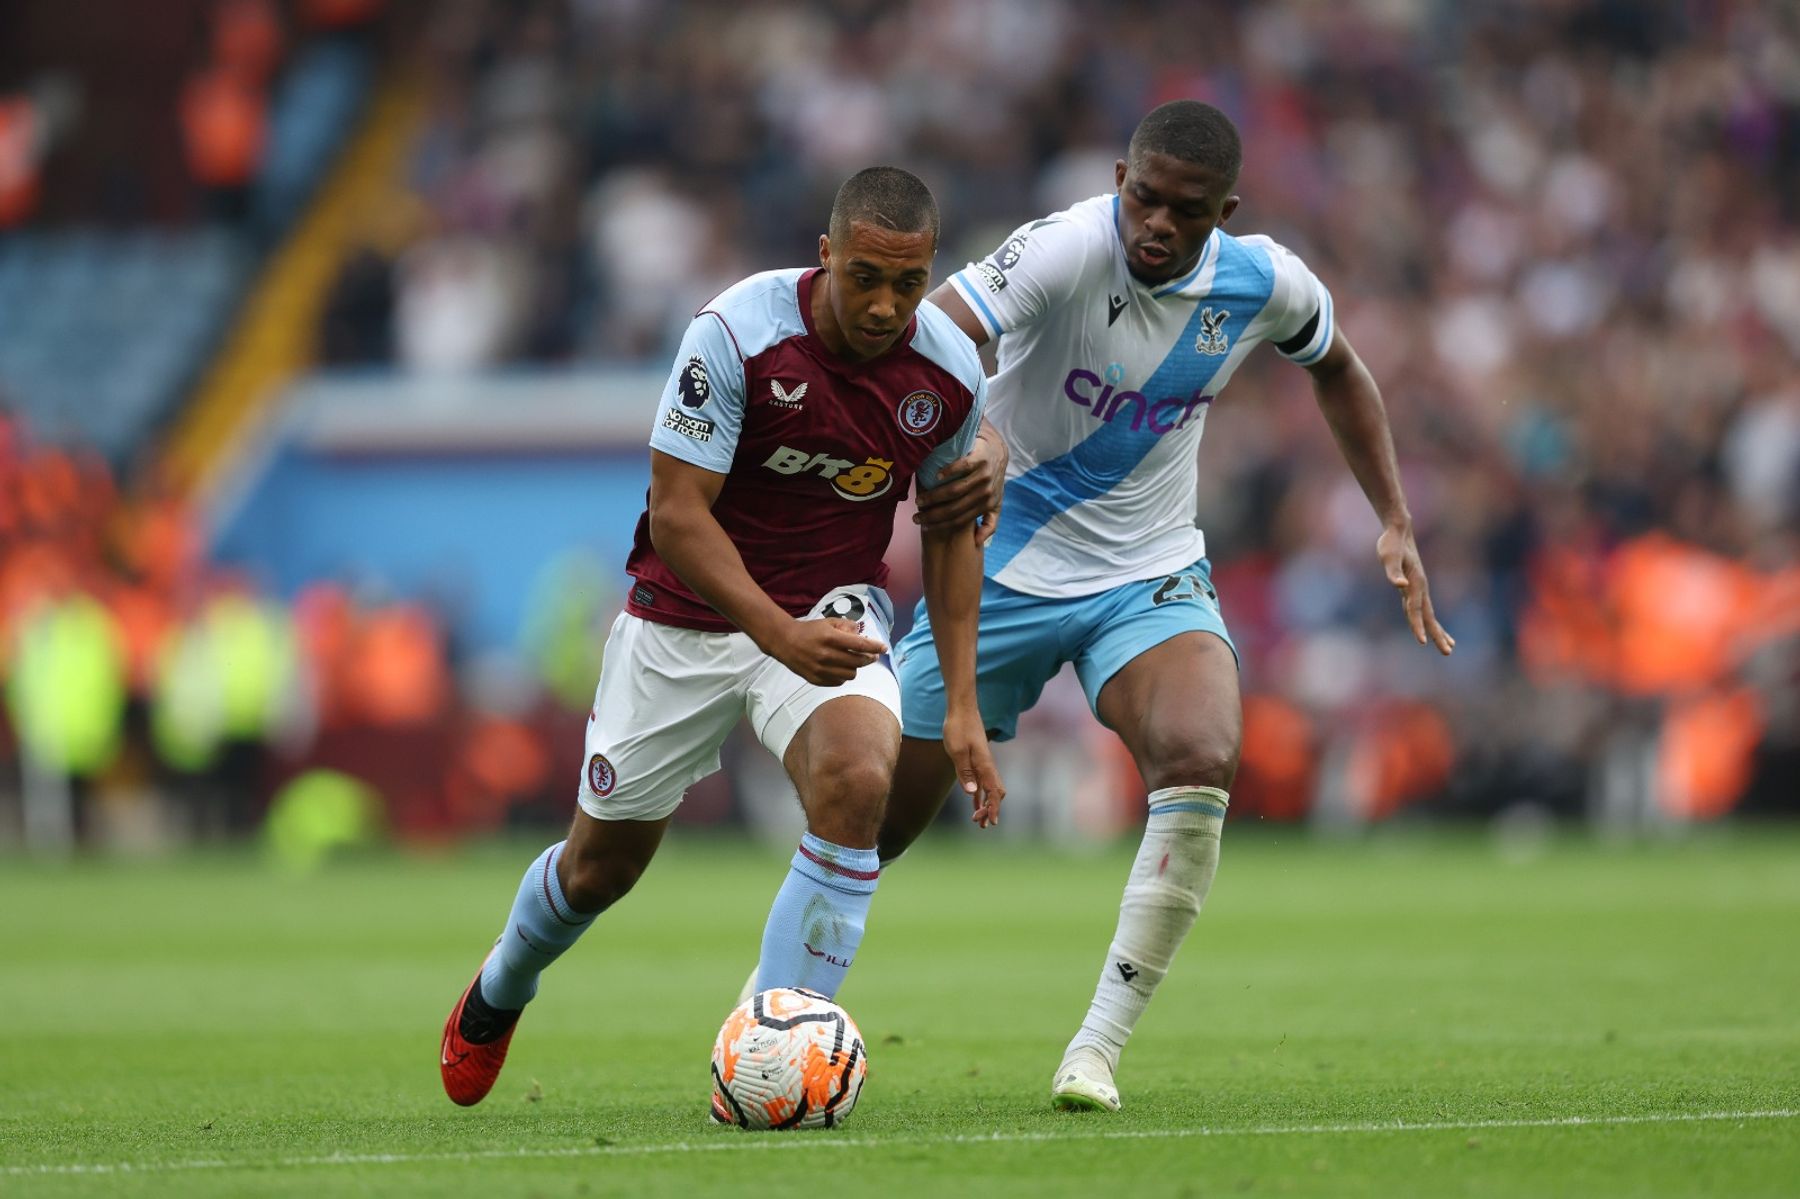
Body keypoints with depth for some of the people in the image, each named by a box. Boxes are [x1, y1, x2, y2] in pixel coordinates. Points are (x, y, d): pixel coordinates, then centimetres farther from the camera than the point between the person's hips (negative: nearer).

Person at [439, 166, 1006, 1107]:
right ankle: (496, 996, 47)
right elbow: (677, 513, -23)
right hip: (688, 614, -2)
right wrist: (782, 636, -35)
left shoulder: (950, 373, -12)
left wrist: (961, 703, 0)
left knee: (858, 779, -30)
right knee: (602, 862, 11)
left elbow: (950, 529, 5)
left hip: (831, 609, 2)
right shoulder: (737, 332, -25)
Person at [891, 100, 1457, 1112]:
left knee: (1201, 759, -29)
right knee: (874, 820, 3)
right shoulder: (1065, 250, -23)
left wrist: (1397, 525, 9)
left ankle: (1099, 1048, -19)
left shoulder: (1263, 282, -9)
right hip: (1004, 570, -2)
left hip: (1150, 577, 2)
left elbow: (1338, 369, 15)